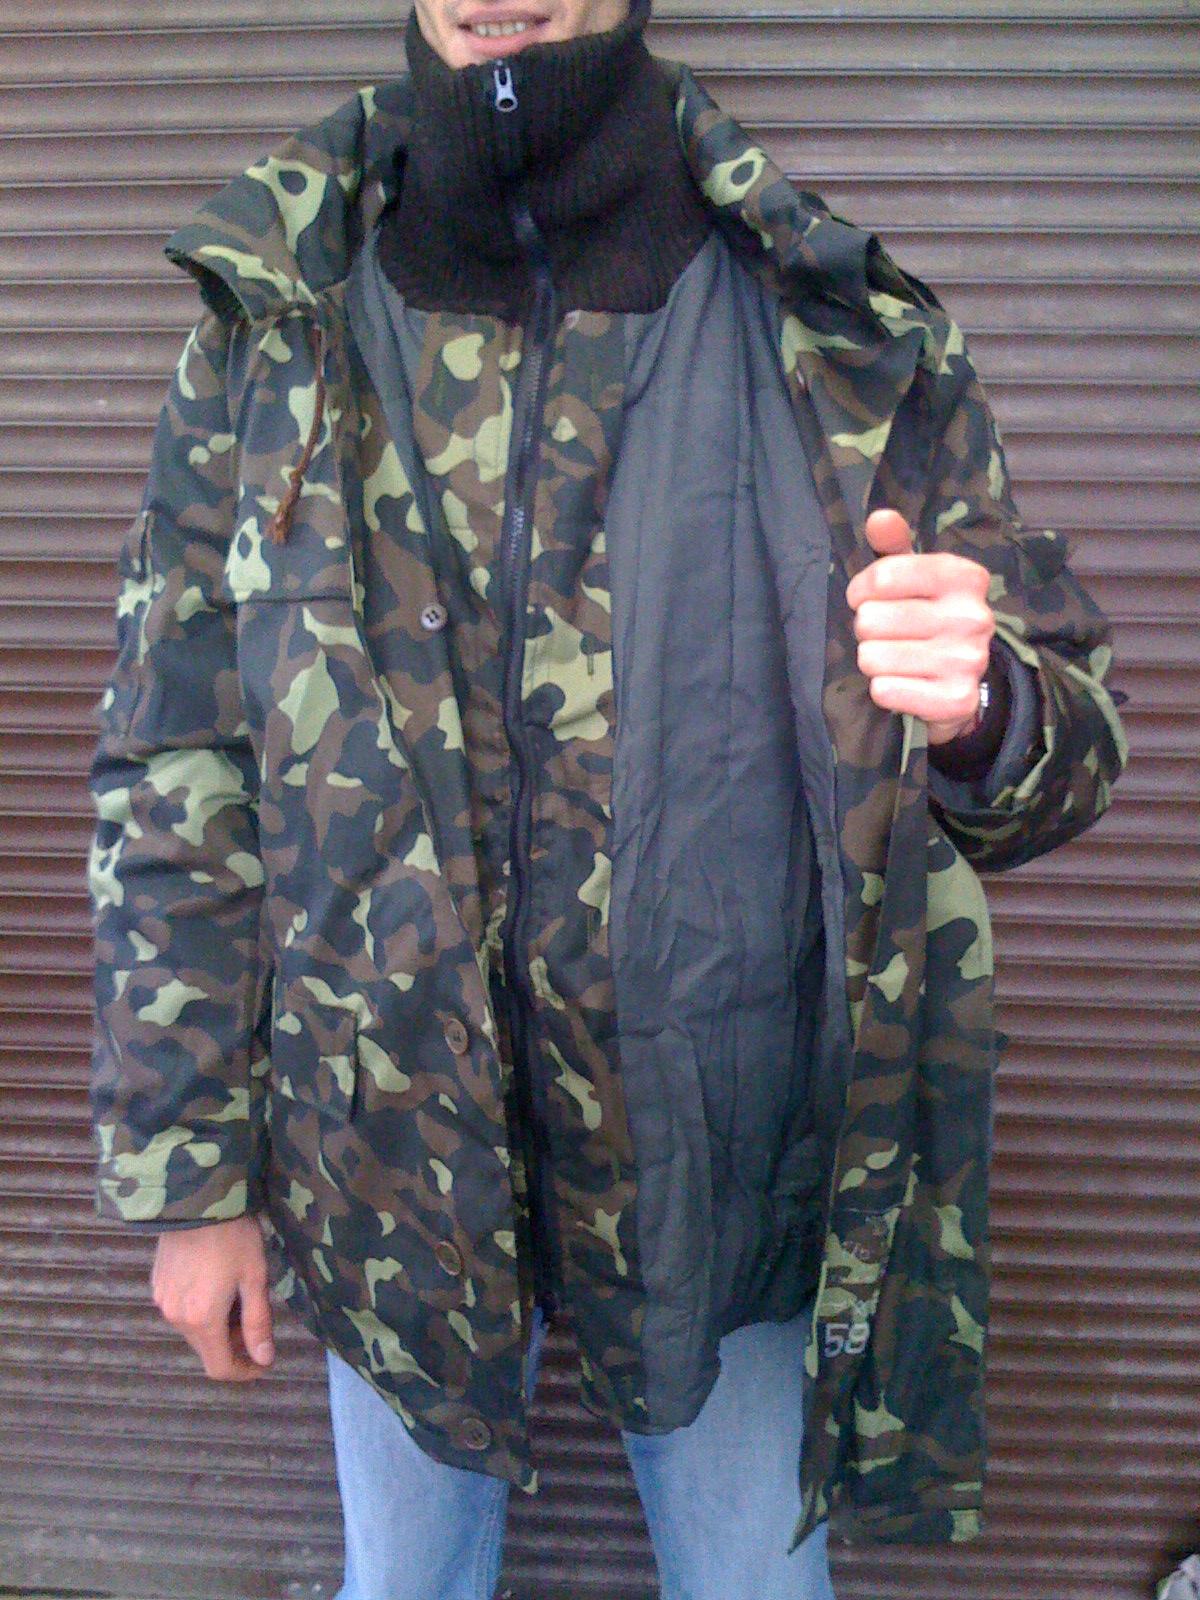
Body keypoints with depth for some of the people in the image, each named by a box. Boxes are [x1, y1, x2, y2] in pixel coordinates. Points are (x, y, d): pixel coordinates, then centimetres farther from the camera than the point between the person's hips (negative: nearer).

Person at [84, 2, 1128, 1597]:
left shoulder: (853, 341, -7)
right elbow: (173, 786, -2)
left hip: (733, 1154, 0)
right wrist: (186, 1172, -1)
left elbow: (1073, 736, -2)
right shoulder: (271, 336, -5)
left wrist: (982, 714, -27)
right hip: (391, 1156, 1)